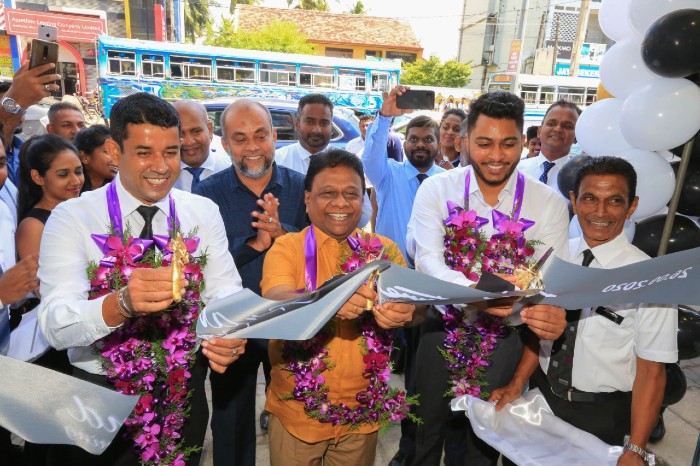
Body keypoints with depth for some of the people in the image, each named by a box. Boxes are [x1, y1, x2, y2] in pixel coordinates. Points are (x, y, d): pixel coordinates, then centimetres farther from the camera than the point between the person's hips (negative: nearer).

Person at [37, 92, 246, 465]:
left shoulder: (204, 213, -3)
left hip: (184, 391, 3)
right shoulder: (72, 218, -12)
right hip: (99, 394, -2)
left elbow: (225, 291, -10)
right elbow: (54, 326, -22)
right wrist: (121, 303, -42)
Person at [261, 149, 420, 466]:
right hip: (296, 412, -1)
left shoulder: (385, 249, -1)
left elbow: (416, 303, -9)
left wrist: (406, 311, -32)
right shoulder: (287, 247, -8)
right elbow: (274, 301, -25)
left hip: (363, 413, 2)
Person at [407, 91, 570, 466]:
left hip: (505, 336, 1)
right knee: (427, 427, 18)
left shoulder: (549, 204, -8)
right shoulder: (436, 189, -11)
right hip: (443, 326, 0)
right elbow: (427, 259, -23)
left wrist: (550, 312, -38)